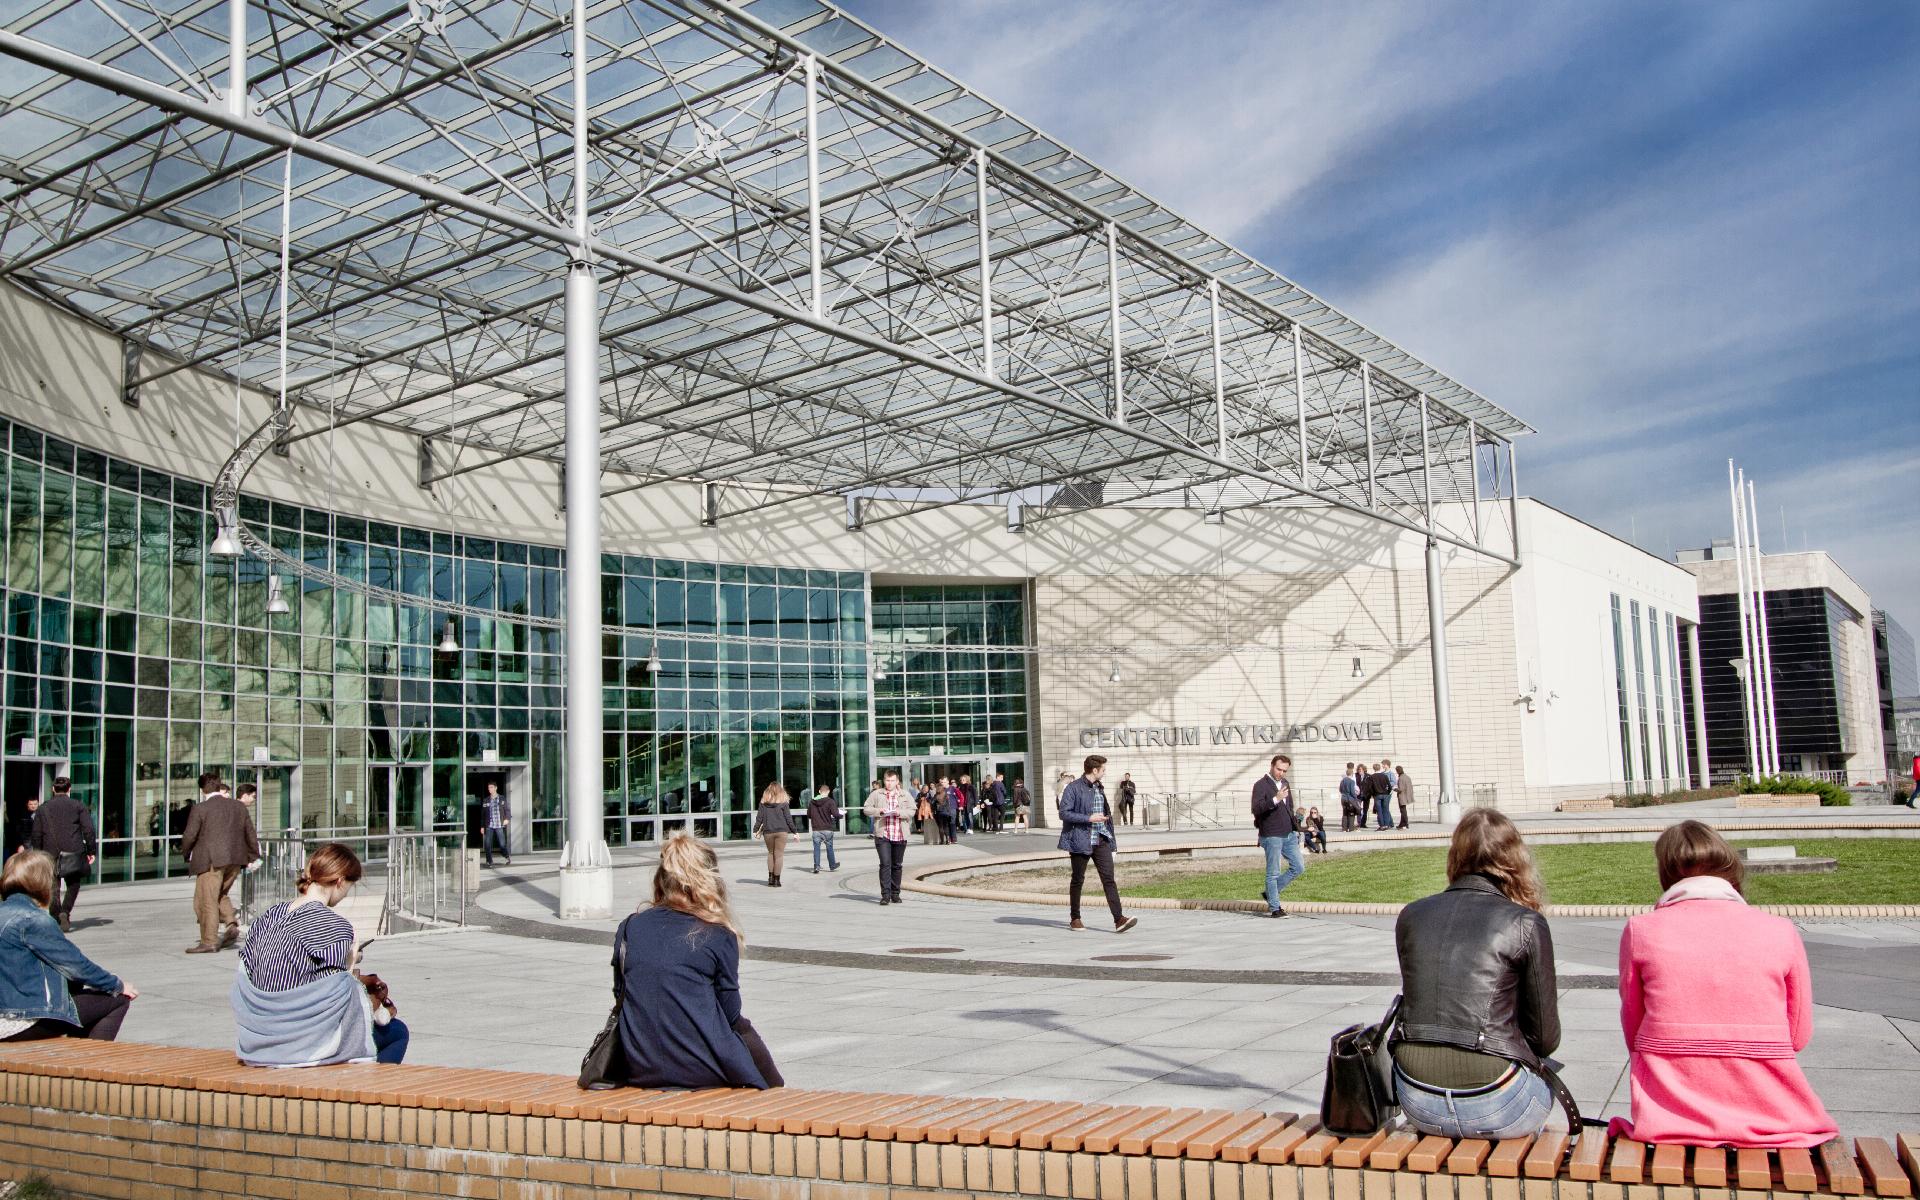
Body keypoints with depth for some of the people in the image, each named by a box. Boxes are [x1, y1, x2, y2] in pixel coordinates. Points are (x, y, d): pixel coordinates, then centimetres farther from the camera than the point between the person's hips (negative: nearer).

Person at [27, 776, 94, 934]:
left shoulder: (43, 808, 10)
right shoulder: (79, 806, 2)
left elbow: (36, 834, 9)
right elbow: (89, 830, -4)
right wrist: (91, 851, 2)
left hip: (51, 854, 2)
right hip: (73, 853, -2)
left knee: (53, 889, 6)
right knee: (73, 885, 11)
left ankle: (56, 920, 1)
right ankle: (65, 912, -8)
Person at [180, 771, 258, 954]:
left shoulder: (200, 809, -6)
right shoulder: (239, 806, 10)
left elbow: (189, 837, -5)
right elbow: (250, 834, 14)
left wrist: (187, 854, 14)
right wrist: (253, 857, 24)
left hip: (211, 861, -6)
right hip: (235, 860, 6)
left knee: (206, 900, 1)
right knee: (221, 894, 22)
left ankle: (209, 941, 2)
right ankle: (231, 923, 4)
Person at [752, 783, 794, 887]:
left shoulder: (764, 802, 3)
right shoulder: (783, 802, -2)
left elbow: (759, 817, 3)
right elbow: (788, 818, -1)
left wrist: (756, 830, 12)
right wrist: (794, 831, 6)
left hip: (768, 832, 2)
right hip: (781, 831, -2)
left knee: (771, 853, 18)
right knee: (779, 855, 2)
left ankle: (770, 877, 11)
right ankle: (776, 880, 2)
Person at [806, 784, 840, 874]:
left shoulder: (812, 801, 2)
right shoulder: (830, 801, -10)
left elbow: (808, 815, 9)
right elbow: (835, 814, -15)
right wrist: (837, 810, 6)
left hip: (816, 829, 2)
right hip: (827, 829, -2)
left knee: (816, 848, 5)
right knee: (829, 847, 12)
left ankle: (816, 866, -4)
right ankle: (832, 865, 24)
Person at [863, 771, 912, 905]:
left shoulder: (905, 795, 11)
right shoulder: (876, 794, 7)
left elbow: (912, 811, 5)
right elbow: (866, 808, 6)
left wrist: (900, 812, -12)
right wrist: (878, 811, -11)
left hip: (900, 836, 2)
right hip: (882, 835, -2)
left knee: (897, 865, 9)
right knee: (885, 864, -11)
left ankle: (895, 894, 19)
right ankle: (885, 895, -11)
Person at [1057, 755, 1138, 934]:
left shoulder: (1099, 788, 16)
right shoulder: (1073, 788, -9)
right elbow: (1064, 813, -16)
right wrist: (1089, 818, -19)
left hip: (1101, 841, 6)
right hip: (1081, 842, -6)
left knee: (1109, 879, -5)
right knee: (1078, 880, 6)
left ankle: (1119, 919, -13)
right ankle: (1074, 919, 19)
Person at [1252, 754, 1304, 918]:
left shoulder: (1285, 783, 15)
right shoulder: (1261, 785, -11)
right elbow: (1256, 809, -24)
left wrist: (1295, 827, 19)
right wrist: (1275, 799, -33)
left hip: (1289, 834, 8)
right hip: (1272, 835, -8)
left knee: (1299, 867, 8)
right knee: (1273, 873, -1)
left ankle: (1271, 893, 20)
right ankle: (1274, 908, 7)